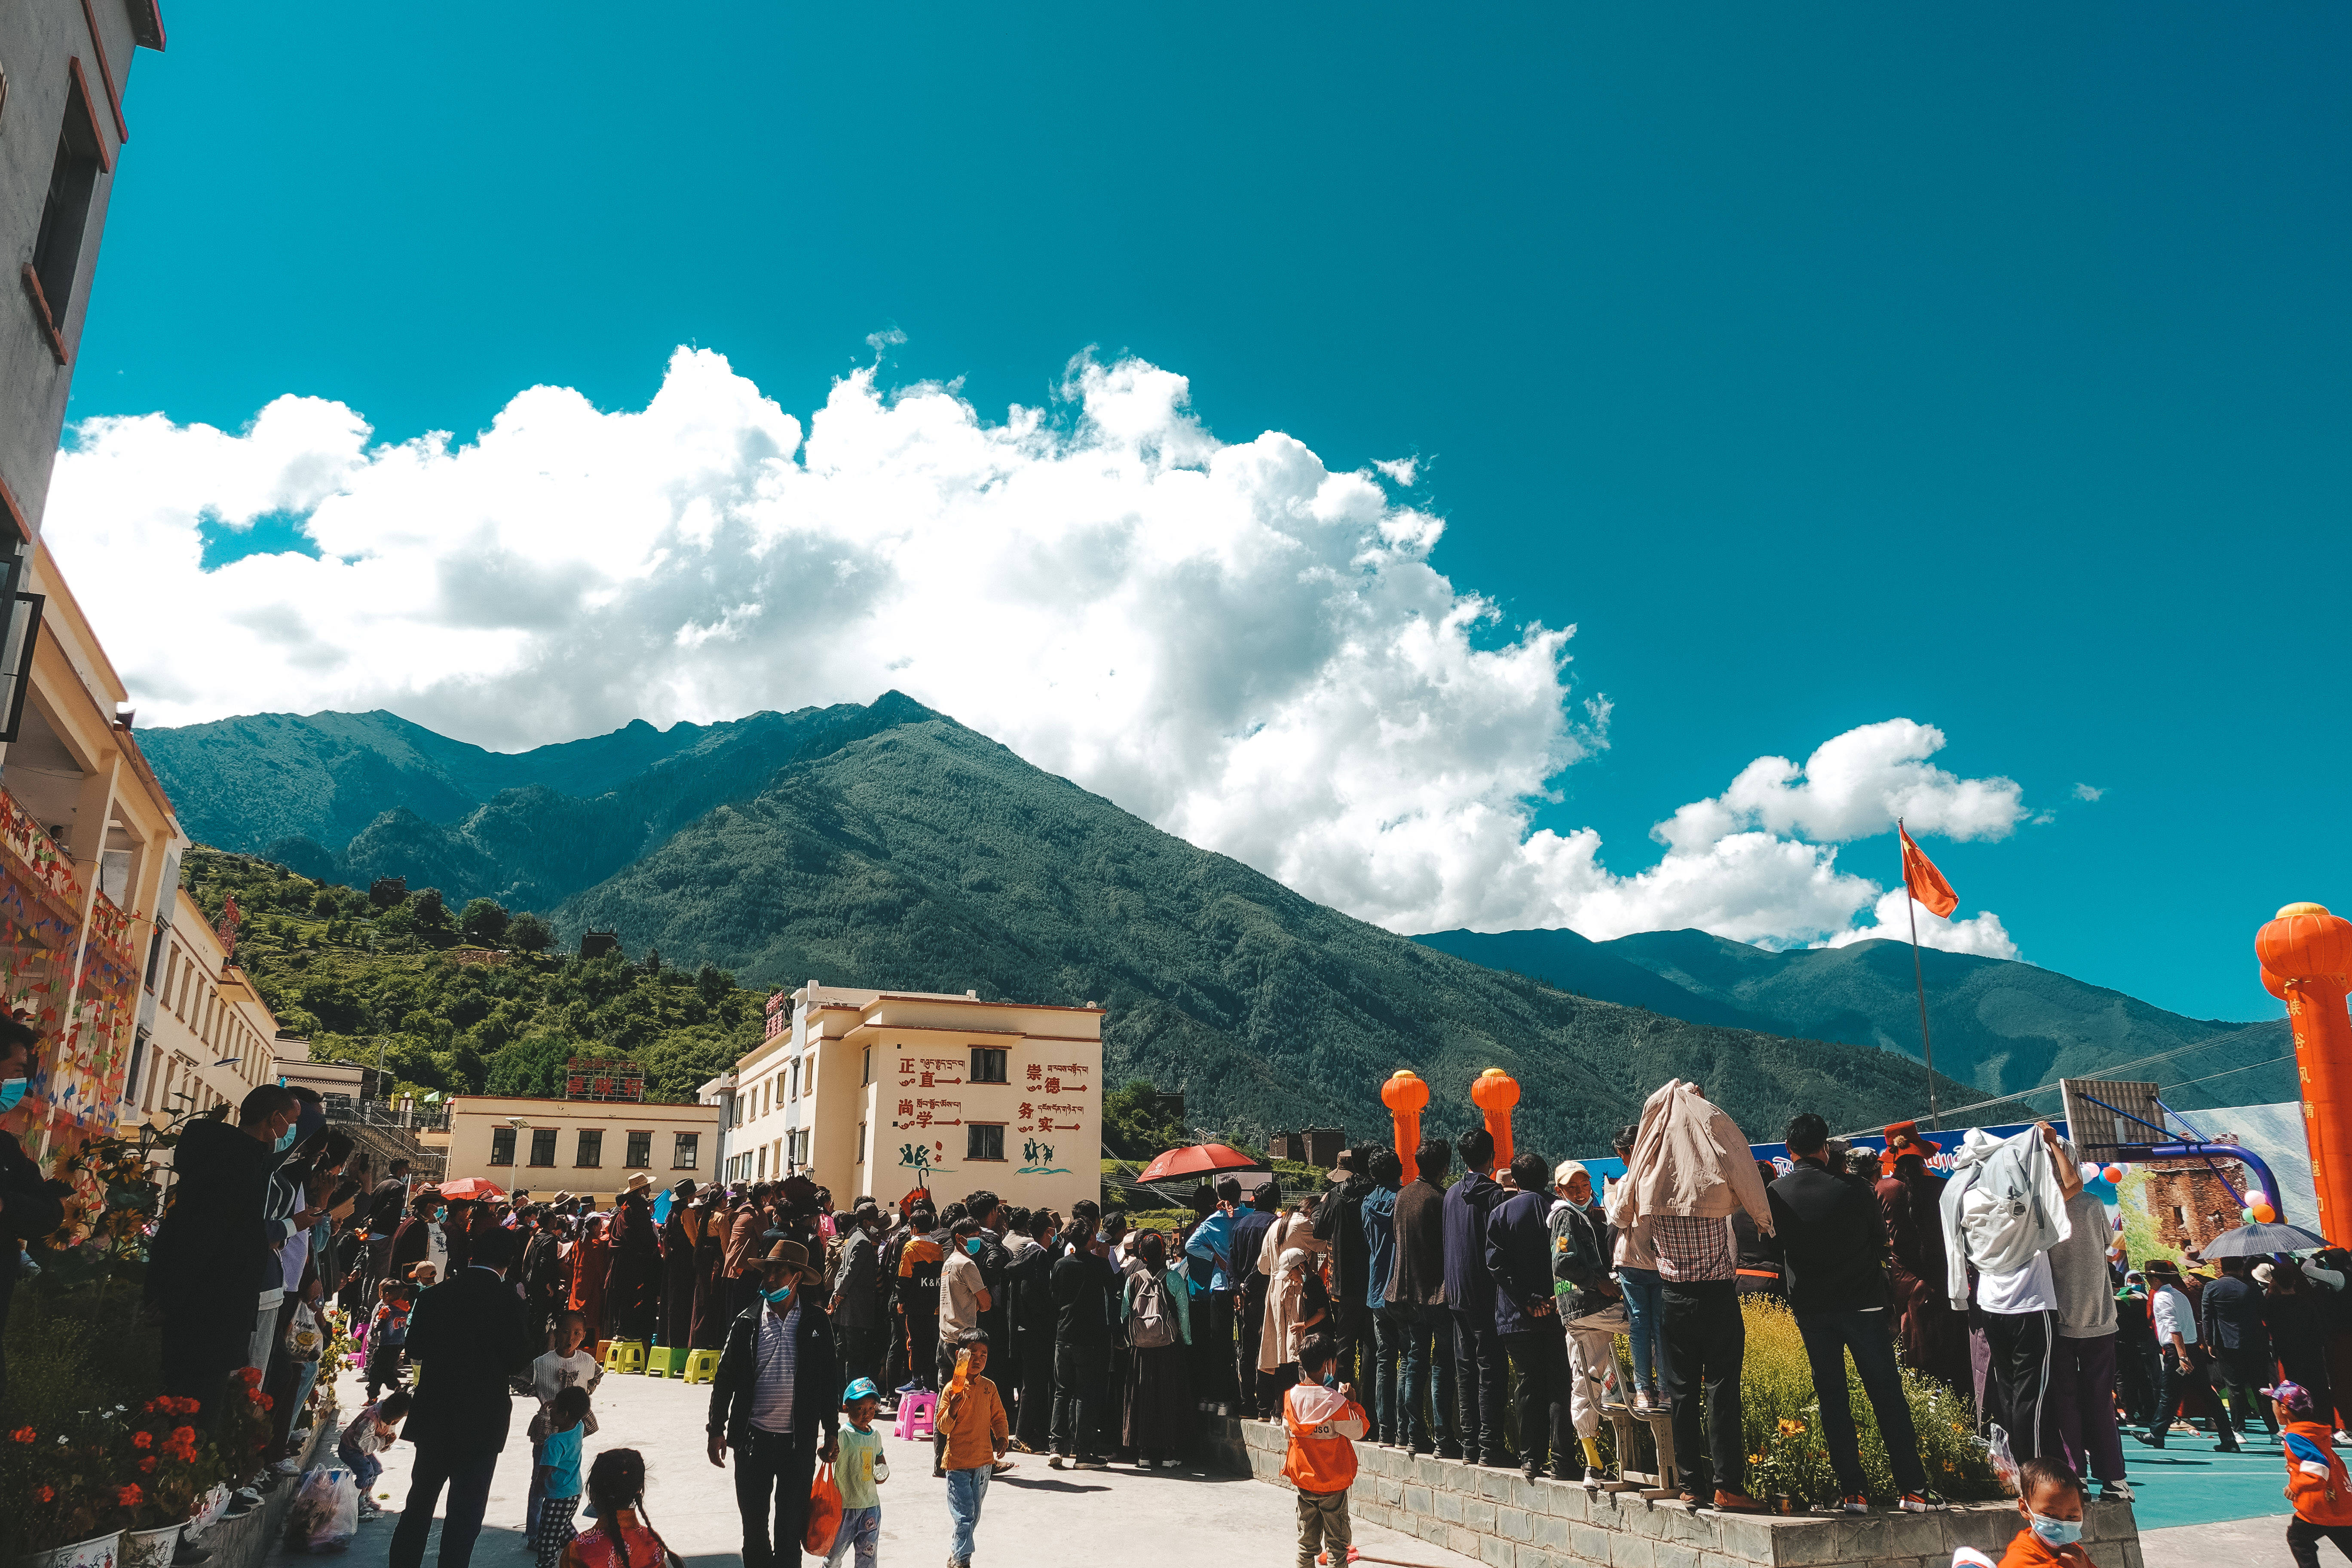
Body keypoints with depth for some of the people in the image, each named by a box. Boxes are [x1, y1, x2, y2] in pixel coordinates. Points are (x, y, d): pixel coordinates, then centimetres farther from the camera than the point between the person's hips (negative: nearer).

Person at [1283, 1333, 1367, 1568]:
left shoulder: (1290, 1396, -5)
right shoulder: (1335, 1401, -20)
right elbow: (1358, 1431, -11)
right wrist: (1352, 1402, -2)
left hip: (1303, 1478, 5)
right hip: (1333, 1482, -4)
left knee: (1307, 1541, 16)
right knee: (1337, 1540, 9)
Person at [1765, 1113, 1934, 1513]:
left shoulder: (1775, 1194, -6)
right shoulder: (1853, 1189, -9)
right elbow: (1881, 1242, 6)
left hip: (1811, 1309, 1)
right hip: (1863, 1301, -1)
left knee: (1832, 1399, 8)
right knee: (1887, 1395, 6)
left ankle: (1853, 1492, 7)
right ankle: (1913, 1489, 7)